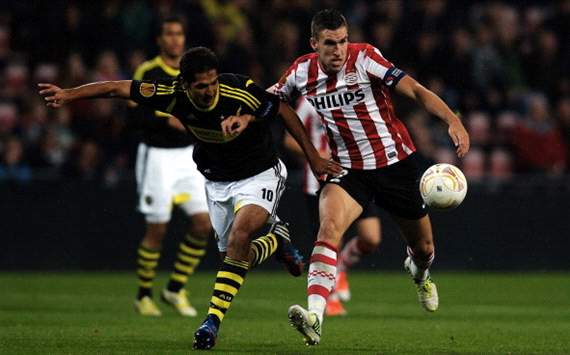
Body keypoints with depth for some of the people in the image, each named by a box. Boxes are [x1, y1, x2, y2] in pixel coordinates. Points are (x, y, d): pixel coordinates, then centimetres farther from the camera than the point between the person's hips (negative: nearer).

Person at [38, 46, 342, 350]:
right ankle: (277, 240, 38)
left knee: (240, 235, -28)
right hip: (217, 182, 5)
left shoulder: (241, 91, -29)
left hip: (260, 175, -5)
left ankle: (213, 319, -21)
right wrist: (68, 94, -22)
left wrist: (314, 159, -8)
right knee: (236, 257, 6)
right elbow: (116, 88, -14)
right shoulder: (173, 94, -21)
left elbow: (285, 112, -13)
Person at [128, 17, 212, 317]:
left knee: (203, 224, -6)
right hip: (157, 155, -5)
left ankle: (175, 289, 9)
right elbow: (135, 117, -13)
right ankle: (144, 296, 14)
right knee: (157, 230, -3)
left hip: (188, 155, 5)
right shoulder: (147, 73, -7)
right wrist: (167, 118, -24)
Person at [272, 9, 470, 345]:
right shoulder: (302, 71, -5)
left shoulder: (364, 57, -17)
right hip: (348, 169, 1)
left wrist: (453, 121, -35)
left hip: (395, 162, -1)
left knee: (423, 248, 13)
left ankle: (420, 274, 53)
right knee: (329, 227, -28)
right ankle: (314, 316, -39)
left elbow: (415, 89, -23)